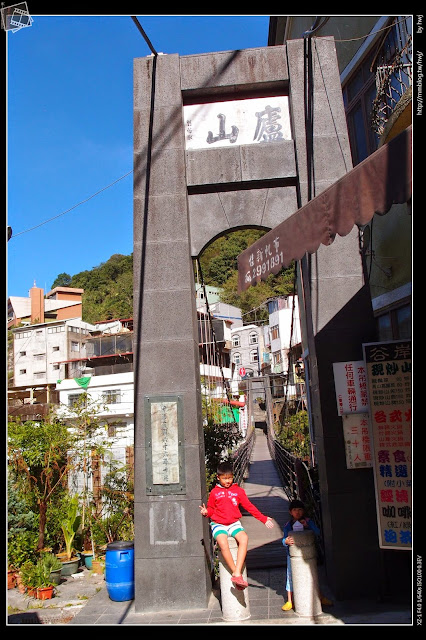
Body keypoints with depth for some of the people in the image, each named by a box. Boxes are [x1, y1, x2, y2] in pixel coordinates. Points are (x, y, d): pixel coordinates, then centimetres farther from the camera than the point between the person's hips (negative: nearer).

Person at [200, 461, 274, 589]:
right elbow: (211, 509, 11)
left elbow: (249, 506, 11)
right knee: (223, 543, -32)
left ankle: (237, 574, -30)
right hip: (218, 524, -1)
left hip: (234, 524, 1)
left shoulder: (238, 491, 6)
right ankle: (236, 574, -24)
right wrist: (205, 512, -12)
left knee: (244, 538, -30)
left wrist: (263, 519, 8)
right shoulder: (214, 492, 5)